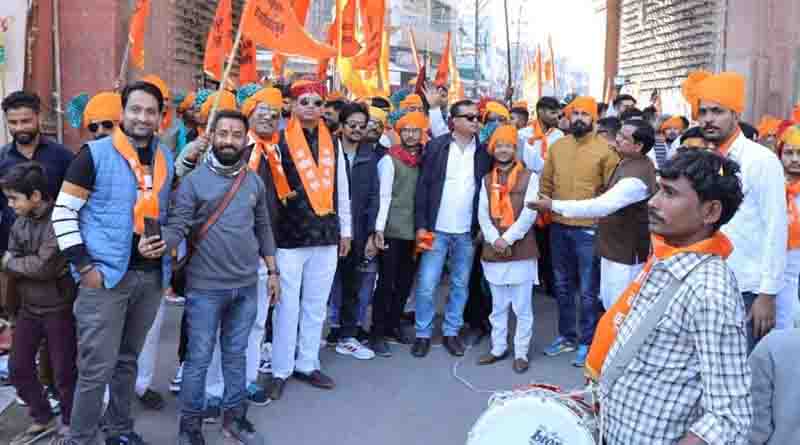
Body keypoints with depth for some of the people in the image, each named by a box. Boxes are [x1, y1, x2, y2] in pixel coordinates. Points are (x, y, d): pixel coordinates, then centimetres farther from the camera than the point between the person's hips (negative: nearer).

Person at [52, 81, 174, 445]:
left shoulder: (166, 159, 10)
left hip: (151, 275, 6)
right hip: (105, 276, -5)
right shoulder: (95, 154, -8)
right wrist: (83, 265, -13)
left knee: (128, 360, 18)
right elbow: (63, 212, -9)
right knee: (97, 367, -2)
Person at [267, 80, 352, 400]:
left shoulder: (332, 143, 10)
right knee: (288, 306, 1)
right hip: (289, 237, -5)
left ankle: (307, 364, 26)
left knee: (316, 305, 13)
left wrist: (345, 230, 14)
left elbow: (342, 190, 14)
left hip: (326, 236, 5)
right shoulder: (280, 142, -6)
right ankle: (280, 371, 15)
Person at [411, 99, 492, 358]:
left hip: (467, 232, 2)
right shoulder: (436, 146, -2)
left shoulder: (484, 152, 4)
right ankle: (423, 334, 15)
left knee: (460, 286, 11)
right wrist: (421, 225, -8)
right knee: (426, 285, 0)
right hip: (436, 229, -2)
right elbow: (422, 186, -3)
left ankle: (451, 333, 25)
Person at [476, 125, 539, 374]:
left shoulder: (529, 177, 0)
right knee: (498, 306, 14)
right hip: (493, 250, 4)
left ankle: (521, 353, 14)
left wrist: (508, 238, -14)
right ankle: (498, 348, 26)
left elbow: (530, 213, -8)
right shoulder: (487, 180, 12)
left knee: (522, 307, 3)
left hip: (521, 250, -3)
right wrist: (494, 239, -11)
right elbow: (482, 214, 4)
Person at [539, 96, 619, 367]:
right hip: (559, 226, 5)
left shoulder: (605, 149, -7)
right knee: (562, 286, 16)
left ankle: (587, 342, 17)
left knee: (588, 291, 4)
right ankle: (566, 336, 30)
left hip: (589, 229, -5)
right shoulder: (557, 146, 7)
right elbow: (546, 182, 12)